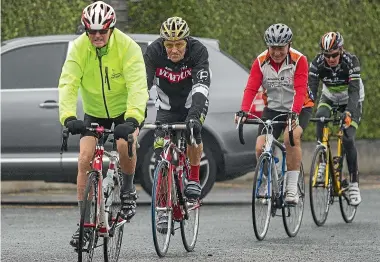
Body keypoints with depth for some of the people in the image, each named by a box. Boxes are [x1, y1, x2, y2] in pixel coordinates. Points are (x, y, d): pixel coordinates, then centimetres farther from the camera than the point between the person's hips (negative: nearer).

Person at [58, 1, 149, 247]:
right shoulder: (78, 48, -19)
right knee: (85, 159, -12)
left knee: (125, 143, -30)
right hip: (94, 113, 2)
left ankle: (128, 190, -2)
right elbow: (68, 84, -29)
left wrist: (132, 119, -50)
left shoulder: (128, 47, -25)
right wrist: (68, 117, -46)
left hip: (126, 109, -2)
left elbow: (137, 86, -34)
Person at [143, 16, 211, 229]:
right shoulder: (154, 52, -26)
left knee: (193, 132, -32)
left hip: (193, 102, -2)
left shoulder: (198, 51, -30)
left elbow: (201, 87, -40)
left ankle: (194, 179, -8)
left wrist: (194, 115, -56)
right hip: (167, 106, 2)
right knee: (162, 155, -11)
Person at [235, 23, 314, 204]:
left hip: (299, 108, -3)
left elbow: (300, 90, -28)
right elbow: (251, 88, -18)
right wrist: (243, 112, -35)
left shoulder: (299, 60, -18)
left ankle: (292, 187, -24)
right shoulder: (261, 62, -9)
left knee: (291, 137, -33)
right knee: (261, 148, -14)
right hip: (273, 108, 3)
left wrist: (294, 113, -44)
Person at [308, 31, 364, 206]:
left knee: (348, 139, -18)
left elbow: (354, 90, -38)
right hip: (329, 98, 2)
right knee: (320, 117, -33)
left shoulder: (351, 61, -31)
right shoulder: (317, 63, -25)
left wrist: (349, 112, -55)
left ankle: (354, 183, -7)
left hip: (351, 101, -2)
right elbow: (311, 89, -30)